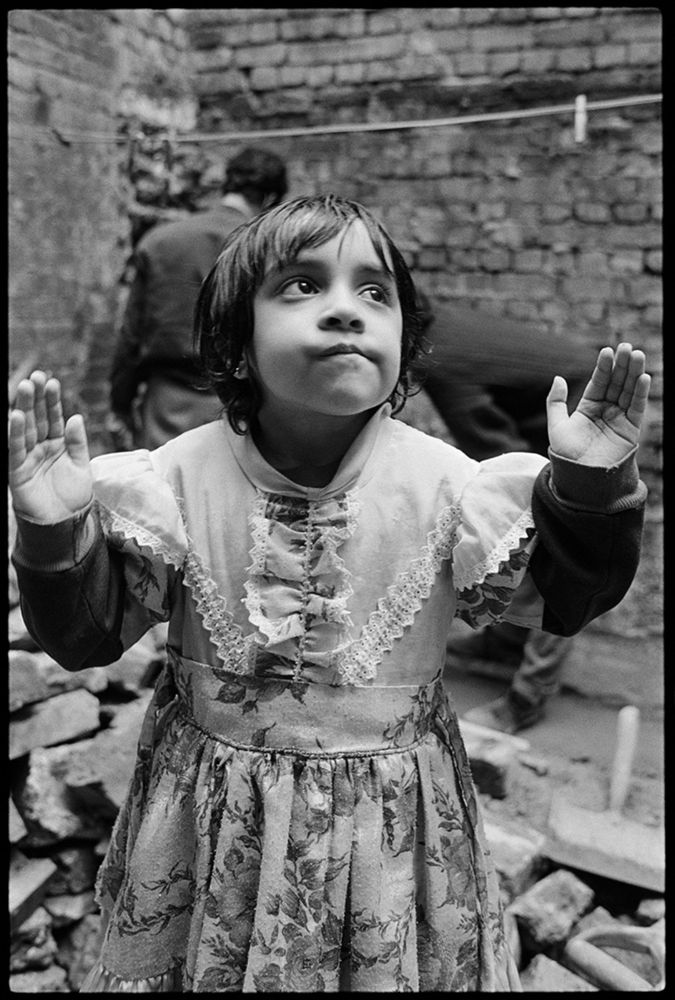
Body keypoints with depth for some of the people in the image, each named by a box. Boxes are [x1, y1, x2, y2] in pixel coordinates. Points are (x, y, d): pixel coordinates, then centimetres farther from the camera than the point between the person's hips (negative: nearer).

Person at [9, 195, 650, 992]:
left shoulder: (446, 484, -14)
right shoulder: (177, 480, -13)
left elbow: (563, 599, -3)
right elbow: (86, 634, -6)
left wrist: (589, 489, -18)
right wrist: (55, 536, -24)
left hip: (393, 820, 0)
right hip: (215, 820, 1)